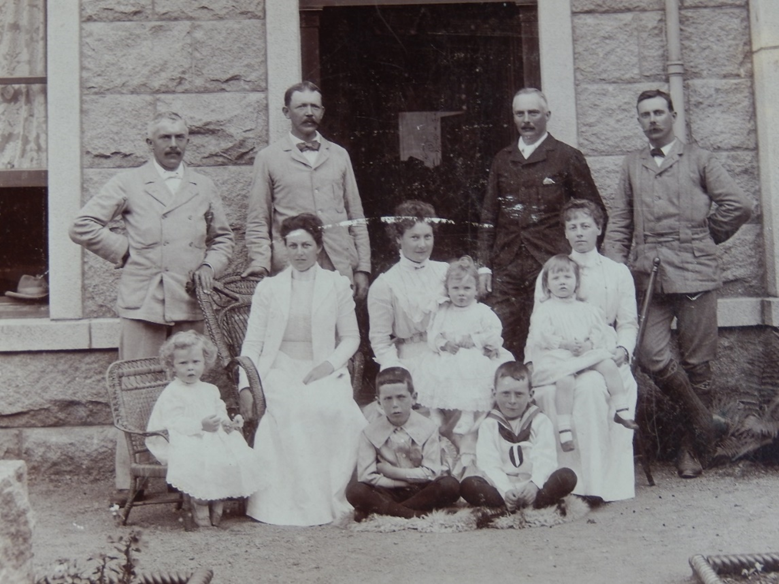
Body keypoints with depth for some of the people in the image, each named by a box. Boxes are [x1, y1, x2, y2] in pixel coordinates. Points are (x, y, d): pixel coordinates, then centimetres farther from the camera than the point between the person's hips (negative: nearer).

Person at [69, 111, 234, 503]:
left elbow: (223, 238, 25)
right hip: (142, 303, -2)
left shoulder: (204, 188, 17)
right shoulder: (128, 184, 8)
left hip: (190, 305, 3)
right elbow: (83, 226, 5)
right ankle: (128, 481, 4)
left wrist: (209, 266, 7)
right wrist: (123, 251, 2)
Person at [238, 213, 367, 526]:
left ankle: (329, 497, -20)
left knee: (334, 409, -33)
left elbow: (350, 338, 13)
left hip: (323, 371, 0)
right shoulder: (267, 288, 14)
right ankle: (293, 501, -27)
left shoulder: (338, 285, 14)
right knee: (292, 409, -33)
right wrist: (246, 386, -3)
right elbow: (252, 342, 10)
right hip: (280, 370, 0)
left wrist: (329, 365, -6)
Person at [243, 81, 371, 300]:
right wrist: (260, 261, -9)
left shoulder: (339, 155, 17)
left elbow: (356, 216, 17)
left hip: (341, 268, 3)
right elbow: (257, 222, 7)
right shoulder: (268, 158, 8)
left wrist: (362, 268, 10)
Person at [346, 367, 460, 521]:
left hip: (421, 492, 1)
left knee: (450, 485, -29)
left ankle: (379, 510, -23)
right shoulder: (370, 433, -5)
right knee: (355, 491, -28)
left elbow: (431, 473, -10)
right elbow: (367, 477, -13)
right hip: (389, 494, -1)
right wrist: (412, 478, -14)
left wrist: (390, 471, -12)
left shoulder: (427, 427, -4)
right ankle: (415, 514, -28)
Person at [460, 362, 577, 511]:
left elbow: (545, 459, -5)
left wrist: (535, 484, -25)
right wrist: (505, 490, -24)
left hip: (534, 487, 1)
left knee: (567, 476, -26)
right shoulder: (489, 425, 7)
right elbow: (489, 464, -6)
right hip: (502, 489, -1)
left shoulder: (541, 422, 9)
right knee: (468, 485, -27)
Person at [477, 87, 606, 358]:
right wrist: (484, 265, 8)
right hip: (505, 267, 3)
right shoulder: (502, 160, 15)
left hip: (551, 267, -3)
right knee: (501, 343, -2)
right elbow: (488, 216, 15)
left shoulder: (568, 157, 4)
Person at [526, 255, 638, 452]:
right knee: (565, 378, -33)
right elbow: (541, 337, -7)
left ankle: (622, 410, -10)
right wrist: (564, 344, -18)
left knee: (609, 365, -19)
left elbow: (601, 331, 9)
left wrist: (590, 343, -13)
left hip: (587, 353, 4)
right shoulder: (543, 310, 5)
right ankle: (564, 430, -32)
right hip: (556, 357, -4)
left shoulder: (587, 309, 18)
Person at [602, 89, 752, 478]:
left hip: (694, 272, -2)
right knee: (652, 356, -12)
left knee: (696, 362, 2)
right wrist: (615, 269, 3)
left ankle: (693, 447, 17)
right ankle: (705, 423, 8)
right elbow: (619, 223, 14)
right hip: (648, 275, 2)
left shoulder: (698, 159, 8)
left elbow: (737, 206, 1)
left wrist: (704, 238, 6)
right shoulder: (632, 165, 17)